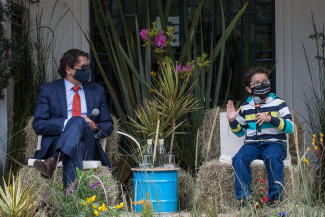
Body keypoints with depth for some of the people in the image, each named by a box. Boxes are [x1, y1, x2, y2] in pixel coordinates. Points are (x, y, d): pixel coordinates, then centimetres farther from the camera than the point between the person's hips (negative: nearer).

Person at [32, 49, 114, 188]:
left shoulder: (97, 90, 23)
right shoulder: (48, 90, 13)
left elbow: (109, 125, 22)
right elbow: (38, 125, 2)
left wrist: (96, 128, -4)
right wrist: (67, 123, -13)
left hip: (88, 144, 2)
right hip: (56, 144, -2)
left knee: (79, 122, -35)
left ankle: (52, 161, -56)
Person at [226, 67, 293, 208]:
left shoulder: (278, 103, 4)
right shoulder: (245, 107, 13)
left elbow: (289, 127, -5)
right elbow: (240, 132, 22)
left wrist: (270, 118, -18)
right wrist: (232, 121, 2)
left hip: (274, 142, -3)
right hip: (252, 143, 3)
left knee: (272, 157, -36)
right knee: (239, 158, -28)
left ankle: (275, 196, -26)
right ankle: (244, 196, -24)